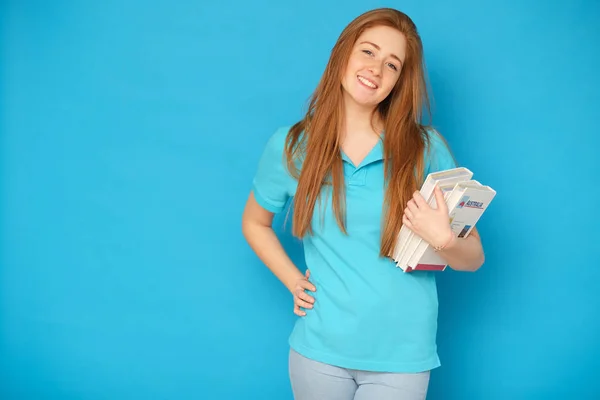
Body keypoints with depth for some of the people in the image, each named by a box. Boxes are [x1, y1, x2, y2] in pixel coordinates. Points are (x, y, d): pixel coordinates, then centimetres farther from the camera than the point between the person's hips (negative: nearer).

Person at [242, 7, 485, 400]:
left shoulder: (426, 147, -6)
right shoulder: (291, 146, -3)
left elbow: (473, 258, -1)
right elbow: (255, 223, 15)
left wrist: (444, 239, -22)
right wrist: (294, 281, 1)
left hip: (402, 355, -1)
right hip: (318, 349, 1)